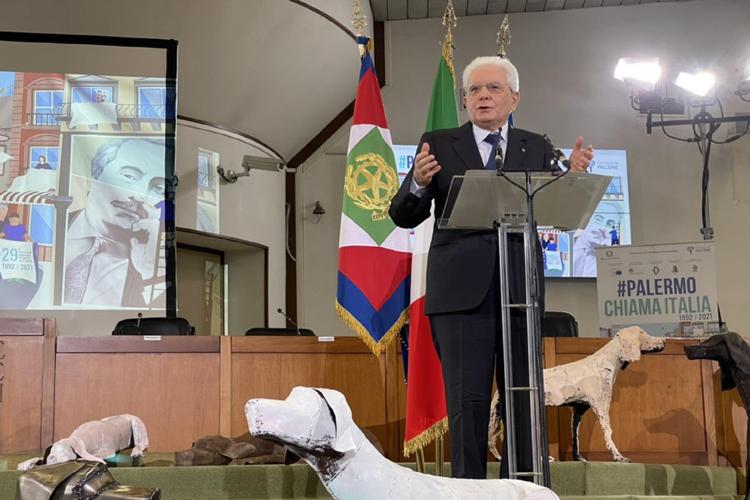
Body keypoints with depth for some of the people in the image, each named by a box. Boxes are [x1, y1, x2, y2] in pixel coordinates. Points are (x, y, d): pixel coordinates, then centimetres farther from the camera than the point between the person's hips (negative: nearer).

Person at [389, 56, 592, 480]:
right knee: (468, 400, -1)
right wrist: (419, 183, -17)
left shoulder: (536, 148, 14)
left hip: (521, 288, 2)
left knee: (526, 397, 5)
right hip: (461, 289, -2)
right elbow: (404, 217, 3)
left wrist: (573, 175, -14)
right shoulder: (438, 144, 9)